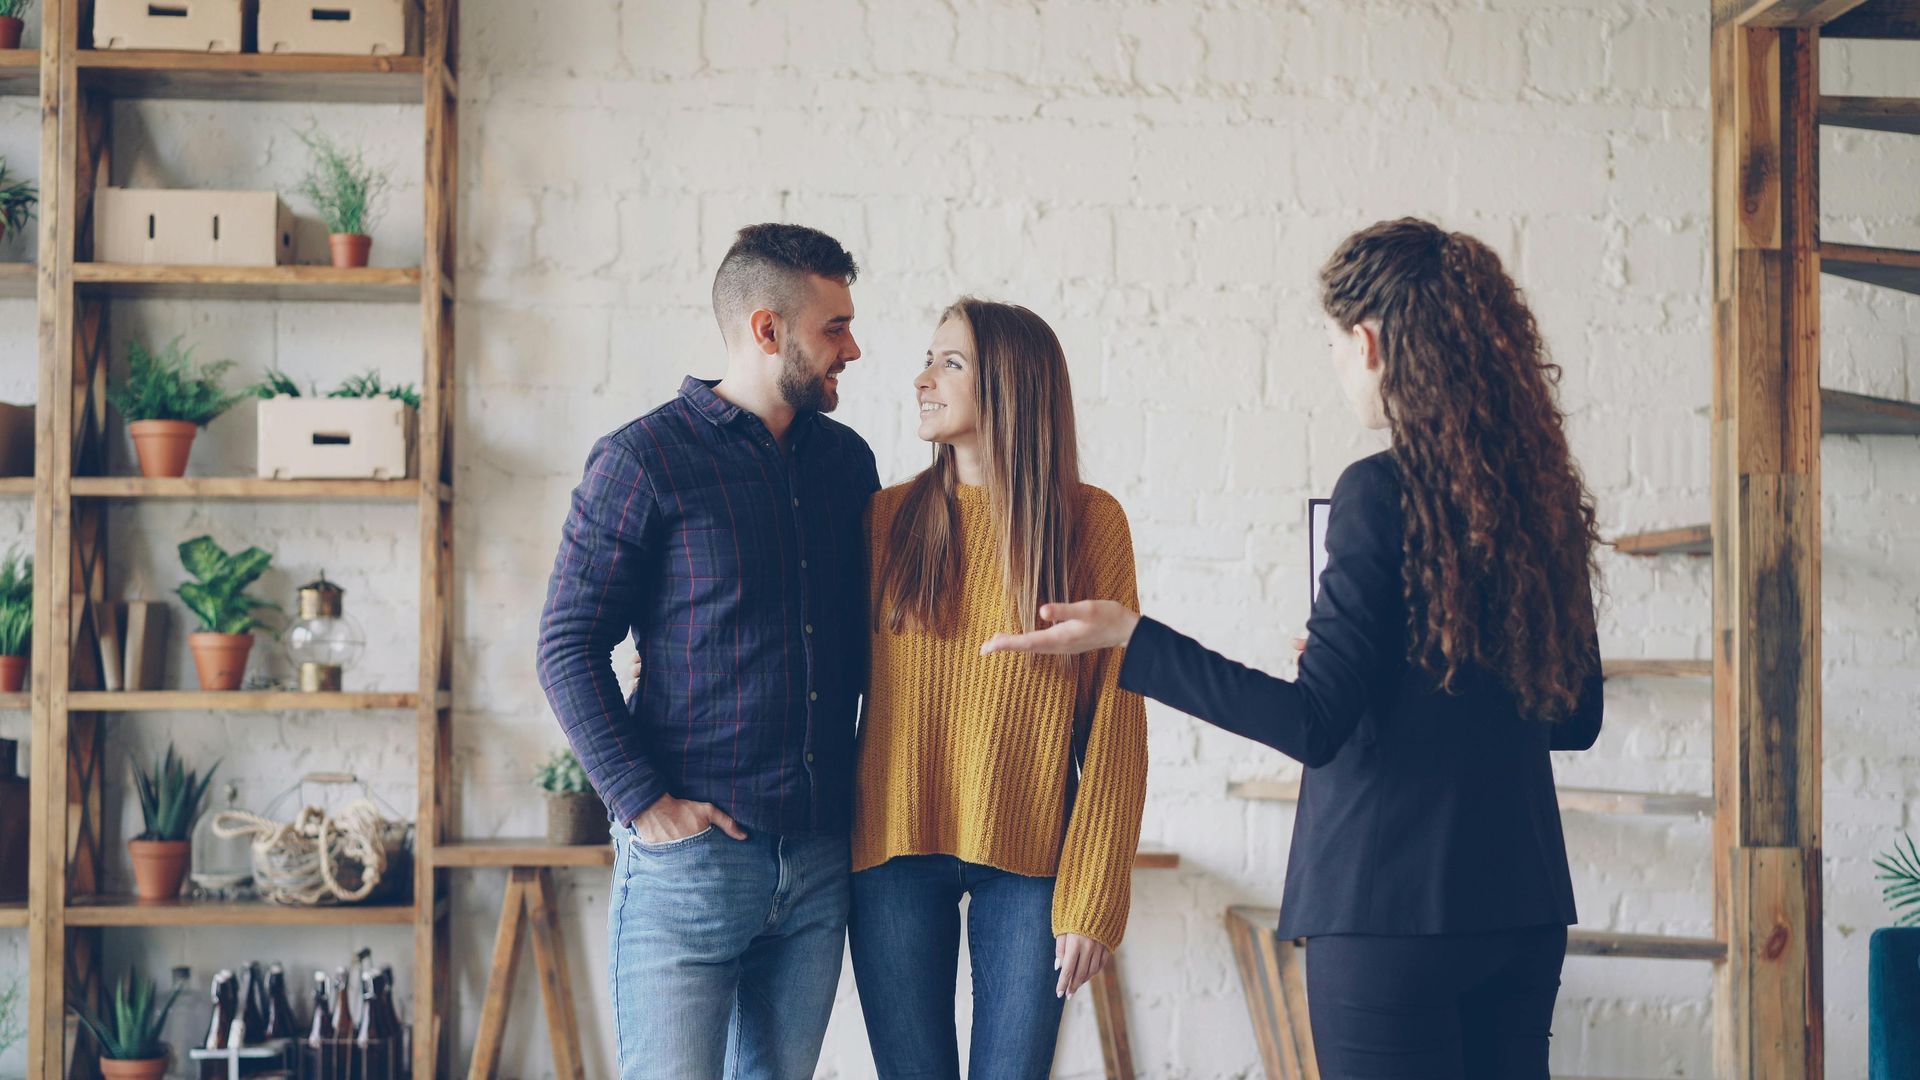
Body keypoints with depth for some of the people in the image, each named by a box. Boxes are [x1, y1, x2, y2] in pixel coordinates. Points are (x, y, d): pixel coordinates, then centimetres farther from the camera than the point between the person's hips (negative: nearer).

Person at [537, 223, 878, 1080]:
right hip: (688, 852, -5)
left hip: (818, 862, 6)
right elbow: (568, 648, -7)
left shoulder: (847, 461, 12)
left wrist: (866, 784, 12)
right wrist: (643, 802, -13)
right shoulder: (643, 460, -6)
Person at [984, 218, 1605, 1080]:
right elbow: (1576, 719, 14)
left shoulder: (1381, 491, -14)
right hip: (1523, 903, 7)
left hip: (1393, 902, -7)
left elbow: (1316, 724, -17)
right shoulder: (1543, 496, 6)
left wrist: (1128, 638, -14)